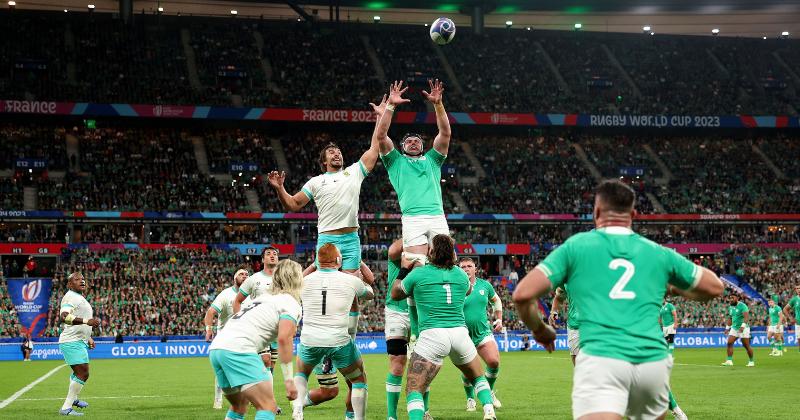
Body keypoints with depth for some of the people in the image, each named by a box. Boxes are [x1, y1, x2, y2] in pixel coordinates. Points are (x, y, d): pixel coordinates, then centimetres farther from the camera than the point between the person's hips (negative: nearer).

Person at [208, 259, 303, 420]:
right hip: (237, 349, -9)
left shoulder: (264, 298, 27)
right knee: (268, 407, -11)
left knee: (239, 406, 24)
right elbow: (283, 339, -12)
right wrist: (289, 380, -12)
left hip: (216, 347, 9)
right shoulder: (291, 304, 2)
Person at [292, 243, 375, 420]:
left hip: (309, 340, 2)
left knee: (301, 373, 30)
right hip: (339, 342, -2)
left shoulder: (306, 280, 3)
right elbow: (370, 294, 22)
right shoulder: (351, 281, 0)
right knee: (359, 380, 19)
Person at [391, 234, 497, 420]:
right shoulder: (460, 274, 12)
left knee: (413, 391, -5)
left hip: (432, 334, -4)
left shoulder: (419, 273, 0)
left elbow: (395, 294, 17)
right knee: (478, 378, 28)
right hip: (460, 333, 4)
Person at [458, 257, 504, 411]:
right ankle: (470, 399, 25)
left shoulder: (485, 285, 4)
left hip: (483, 332, 2)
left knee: (494, 361, -13)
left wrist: (499, 319, 16)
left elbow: (496, 300, 22)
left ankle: (489, 391, 16)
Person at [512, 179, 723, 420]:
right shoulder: (657, 252, 17)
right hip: (653, 361, 3)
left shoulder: (576, 246, 10)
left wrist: (539, 330, 24)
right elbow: (714, 287, 26)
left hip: (600, 361, -3)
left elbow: (523, 295, 4)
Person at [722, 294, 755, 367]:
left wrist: (743, 326, -36)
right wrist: (727, 328, 20)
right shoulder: (731, 307, 12)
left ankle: (751, 361, 12)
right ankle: (729, 361, -9)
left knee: (746, 346, -2)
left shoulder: (742, 306, -13)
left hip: (743, 328, -7)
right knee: (729, 343, -8)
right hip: (734, 328, 7)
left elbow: (746, 316, -24)